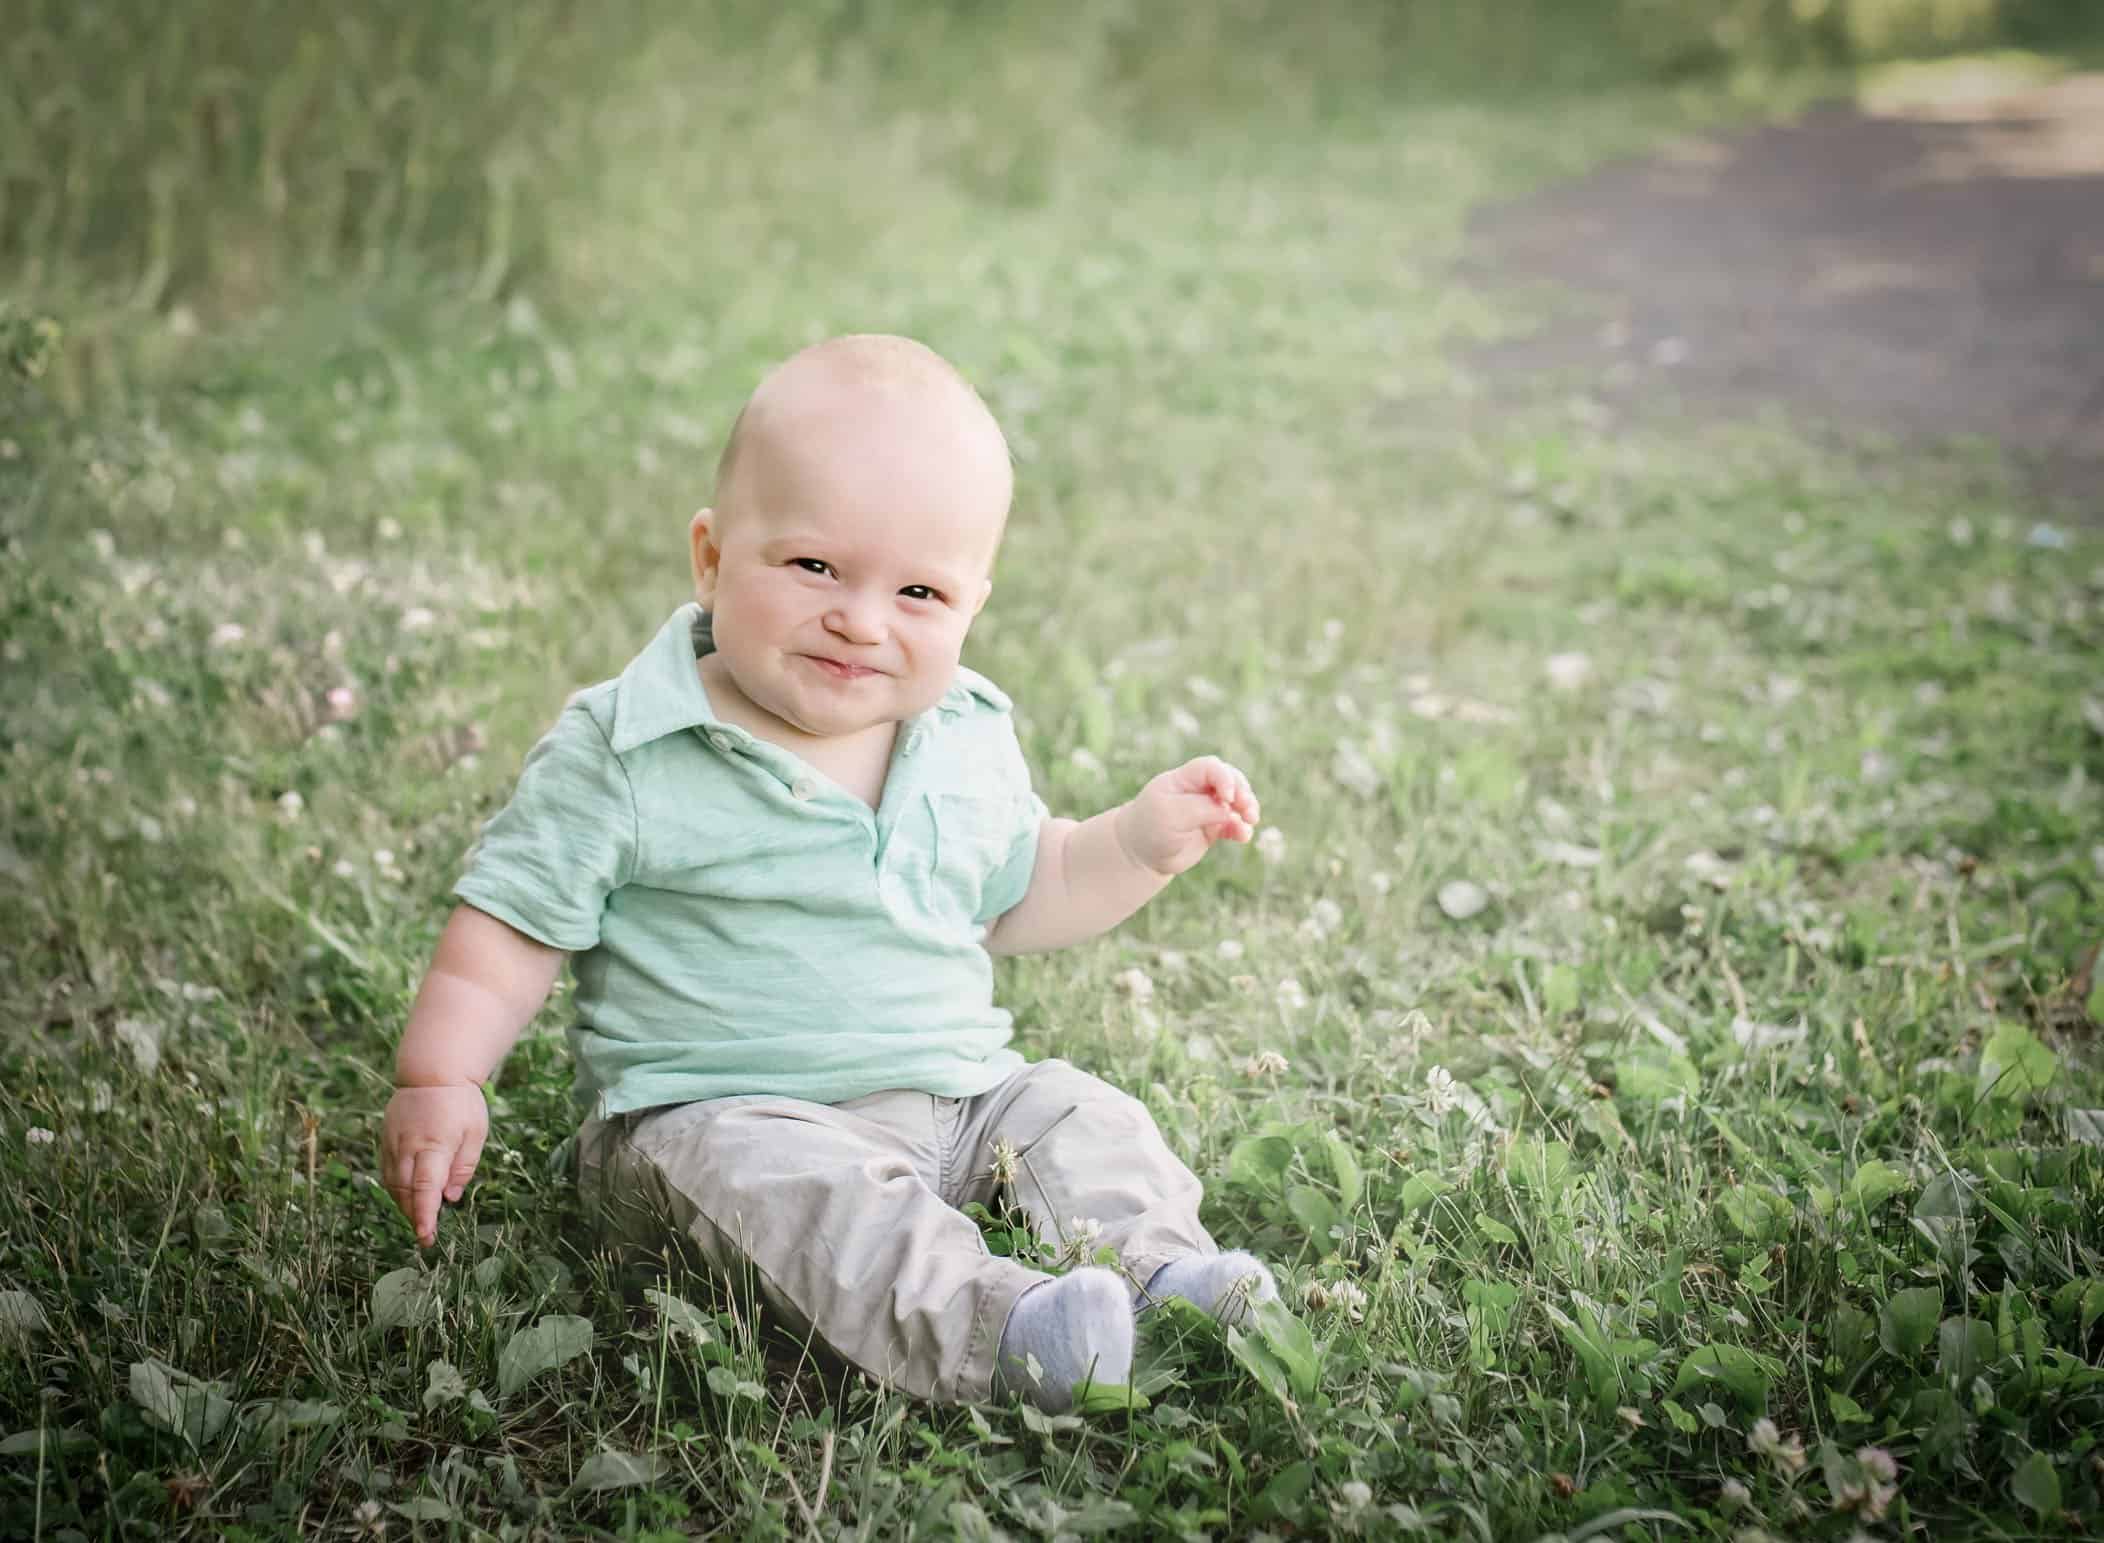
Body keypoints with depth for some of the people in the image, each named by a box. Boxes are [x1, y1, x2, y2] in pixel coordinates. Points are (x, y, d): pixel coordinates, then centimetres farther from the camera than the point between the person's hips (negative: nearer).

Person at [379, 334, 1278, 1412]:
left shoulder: (970, 743, 7)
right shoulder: (624, 753, -10)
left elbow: (1015, 898, 22)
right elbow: (516, 921, -5)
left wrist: (1141, 842, 8)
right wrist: (437, 1081, -15)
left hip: (958, 1098, 6)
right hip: (715, 1112, -6)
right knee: (796, 1184, -34)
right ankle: (978, 1327, -48)